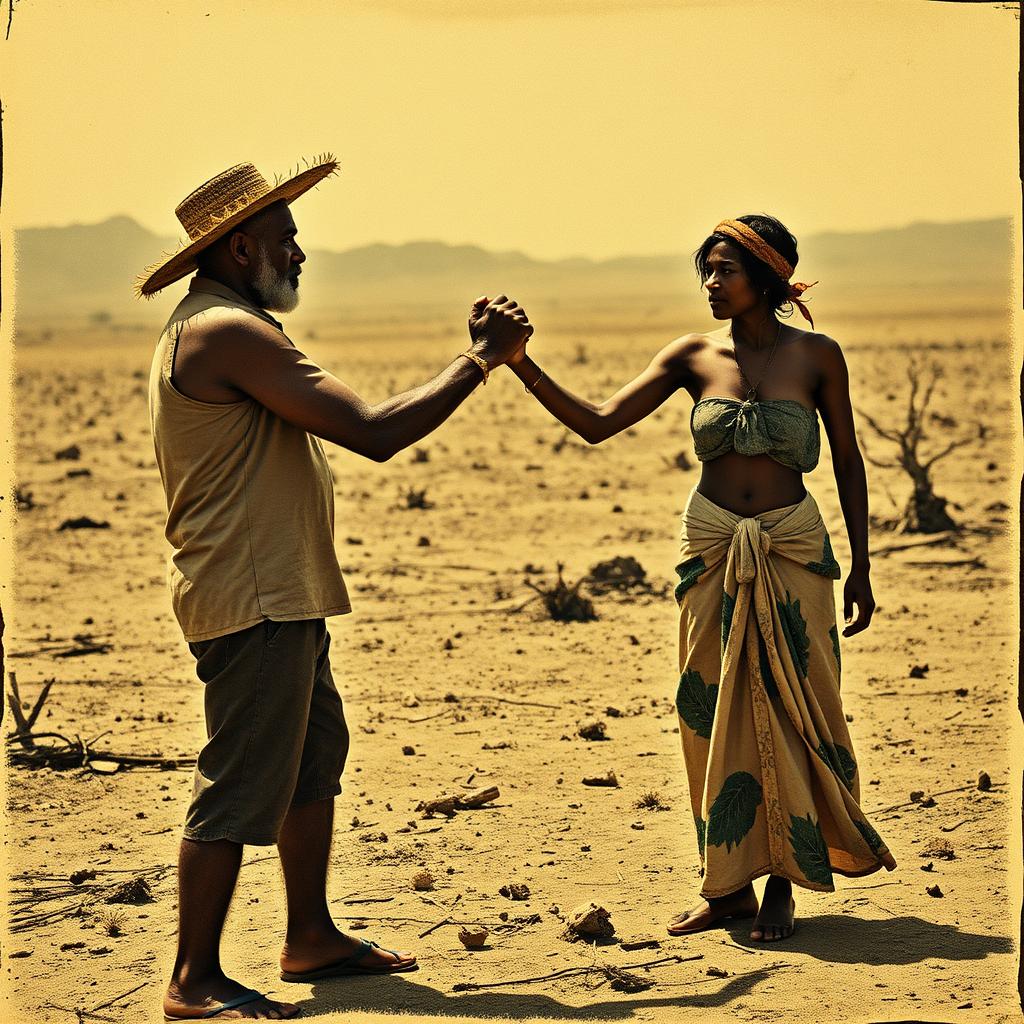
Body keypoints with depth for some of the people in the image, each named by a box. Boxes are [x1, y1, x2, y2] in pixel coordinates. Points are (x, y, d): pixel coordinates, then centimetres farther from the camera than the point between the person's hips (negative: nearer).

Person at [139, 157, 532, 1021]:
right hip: (254, 601, -11)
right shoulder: (230, 332, -19)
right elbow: (374, 433, -23)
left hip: (281, 596, 11)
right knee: (242, 786, -7)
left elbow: (341, 424, 18)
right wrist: (481, 358, -13)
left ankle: (311, 937, 30)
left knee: (315, 757, 19)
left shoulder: (207, 330, 18)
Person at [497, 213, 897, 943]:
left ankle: (783, 881, 11)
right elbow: (597, 424, -4)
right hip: (713, 552, 2)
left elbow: (848, 460, 5)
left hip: (793, 552, -2)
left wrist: (861, 565, 3)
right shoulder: (695, 357, 2)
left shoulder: (815, 355, -2)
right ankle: (728, 883, 13)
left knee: (791, 711, 0)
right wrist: (521, 365, -16)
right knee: (714, 715, 3)